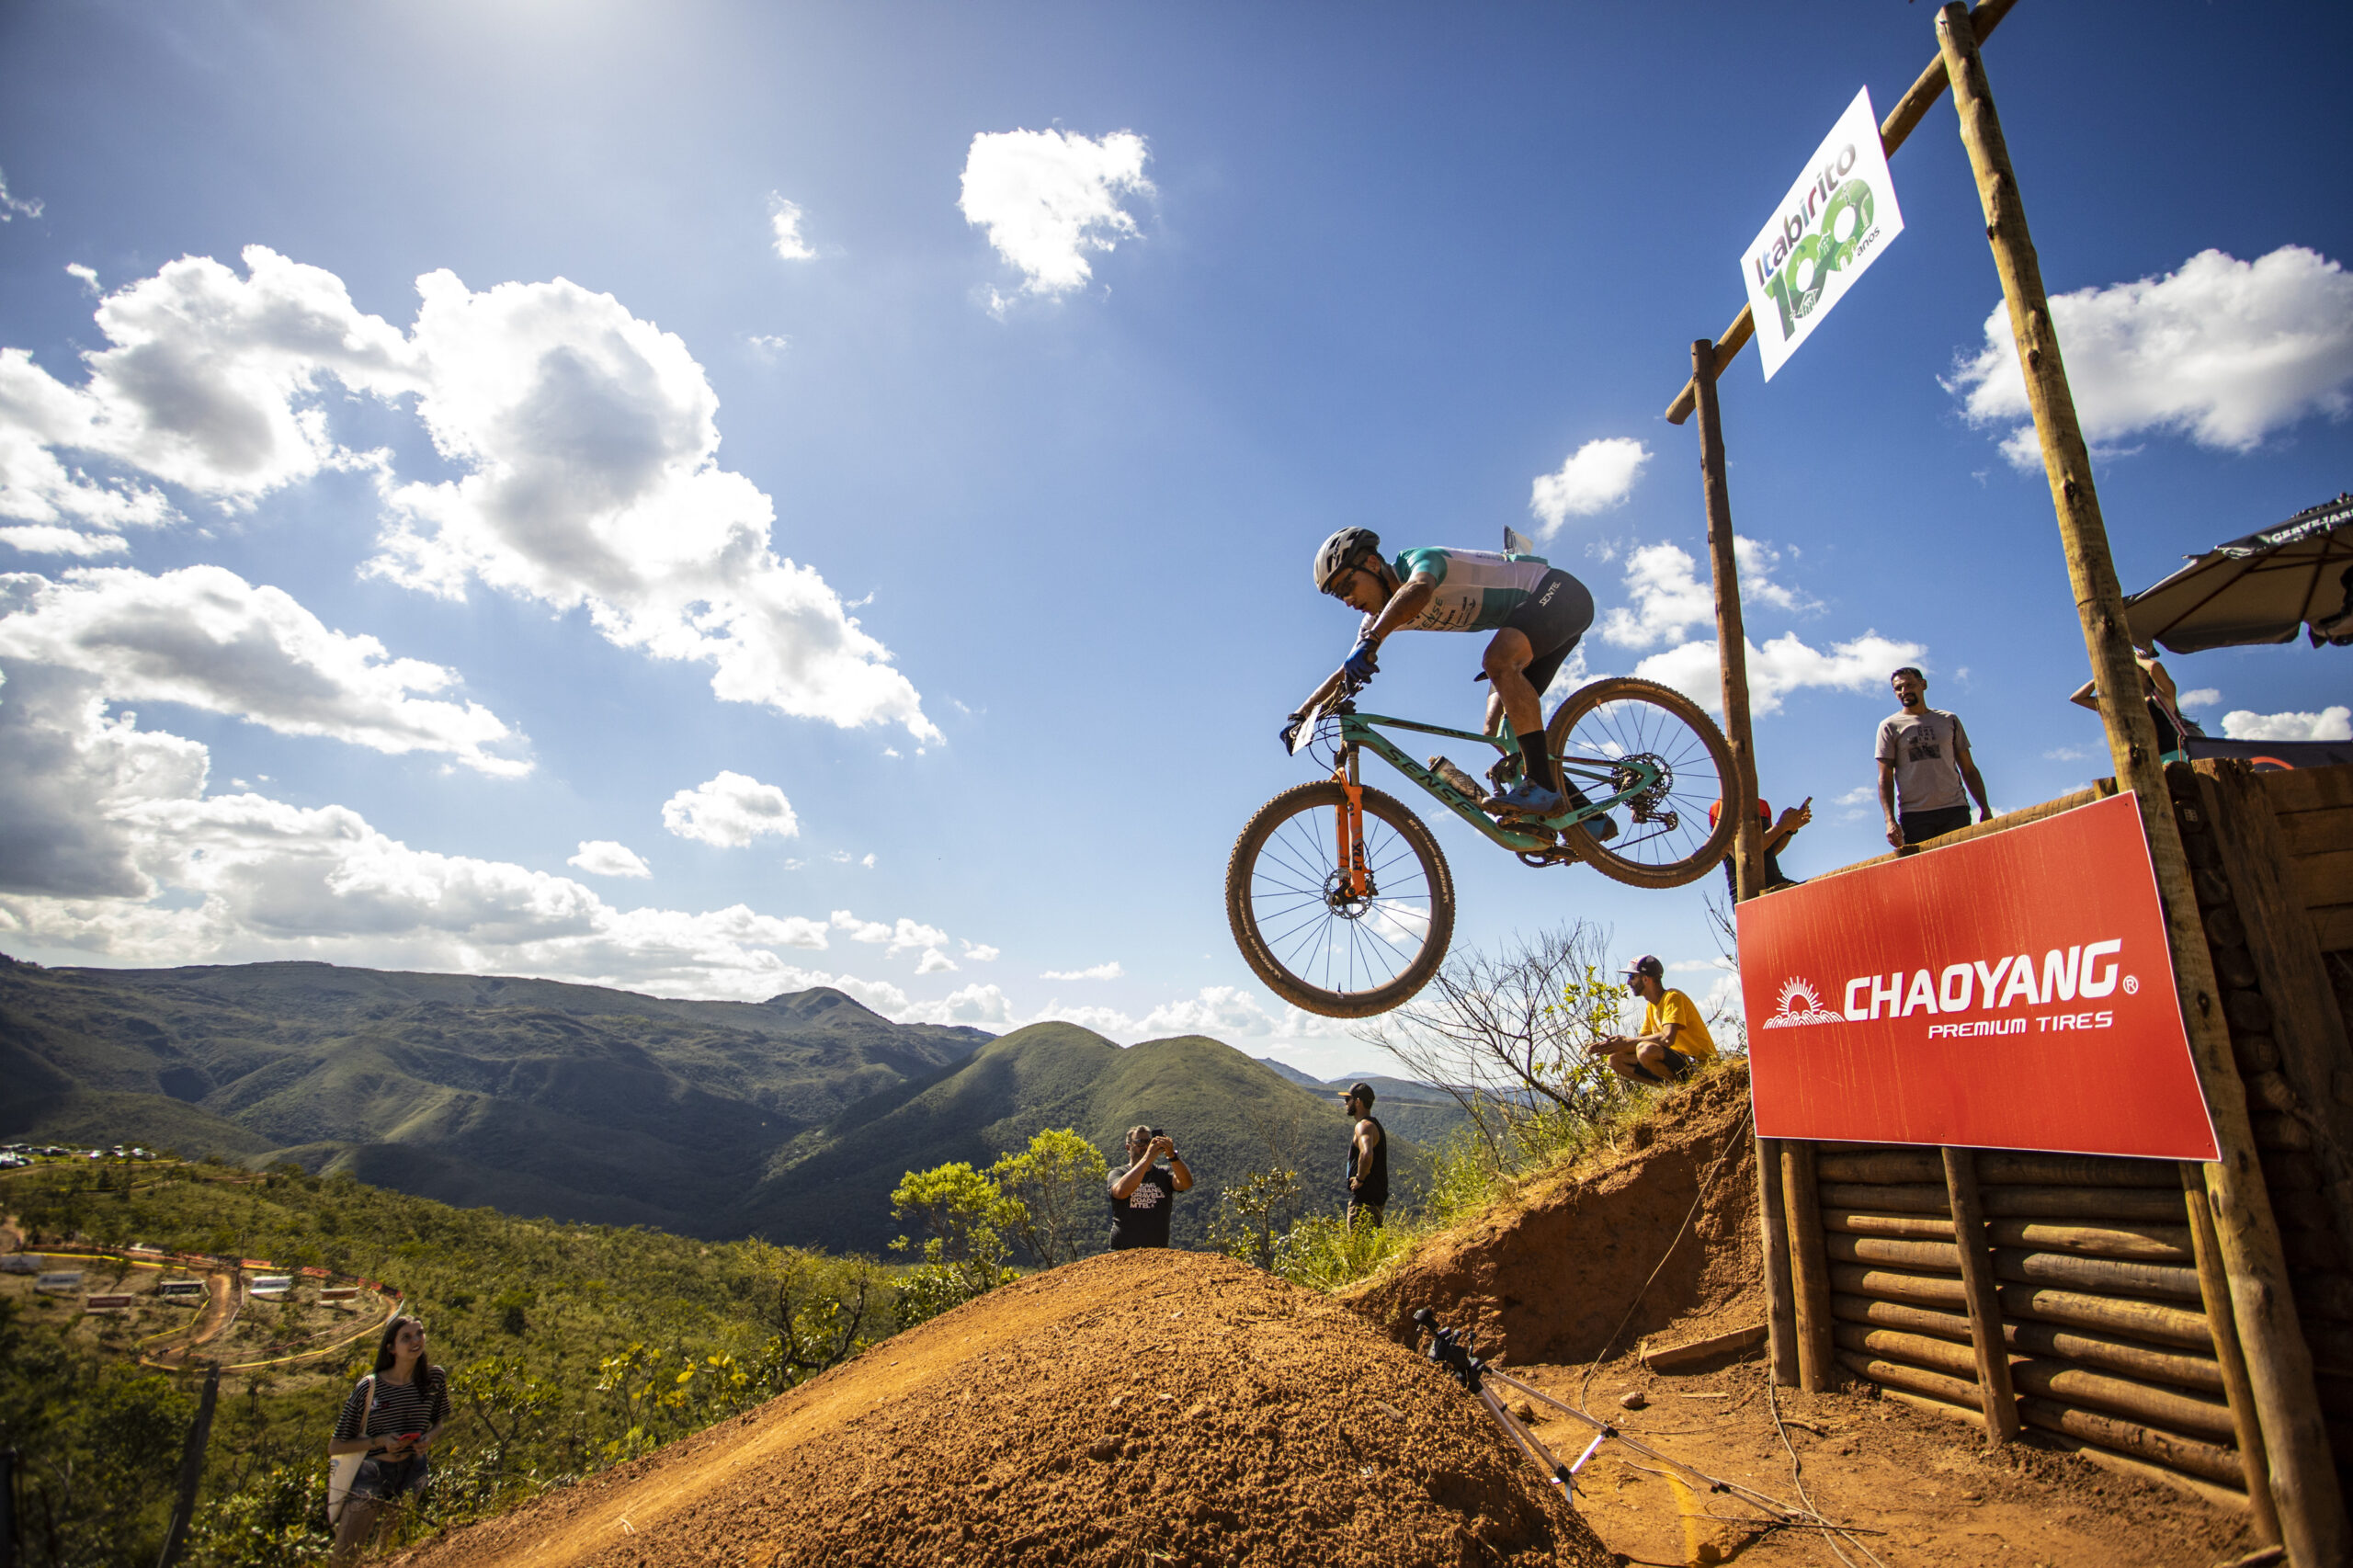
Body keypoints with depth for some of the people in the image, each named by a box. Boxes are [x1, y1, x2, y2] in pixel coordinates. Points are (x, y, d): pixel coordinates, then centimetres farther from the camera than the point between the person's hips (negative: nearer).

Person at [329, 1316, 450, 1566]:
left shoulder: (435, 1377, -6)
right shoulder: (369, 1387, -14)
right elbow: (335, 1447, -7)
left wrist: (429, 1437, -12)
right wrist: (381, 1441, -20)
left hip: (413, 1473, 2)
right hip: (374, 1473, -2)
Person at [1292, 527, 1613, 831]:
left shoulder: (1422, 559, -24)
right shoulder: (1384, 613, 0)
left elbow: (1417, 590, -50)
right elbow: (1346, 672, 4)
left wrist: (1370, 642, -62)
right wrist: (1300, 714, -4)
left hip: (1559, 591, -9)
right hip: (1527, 612, 9)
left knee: (1499, 660, -35)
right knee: (1499, 729, -3)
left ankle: (1543, 786, -38)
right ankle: (1588, 815, 1)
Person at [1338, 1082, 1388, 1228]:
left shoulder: (1364, 1125, -16)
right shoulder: (1374, 1124, 17)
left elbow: (1367, 1154, -36)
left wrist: (1360, 1179, -22)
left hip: (1364, 1199, -10)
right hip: (1376, 1198, 10)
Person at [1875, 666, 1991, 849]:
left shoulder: (1949, 720, 16)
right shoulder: (1890, 726, 8)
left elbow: (1969, 769, 18)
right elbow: (1885, 778, 1)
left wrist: (1985, 809, 8)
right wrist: (1890, 820, -11)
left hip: (1955, 811, 2)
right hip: (1914, 815, -2)